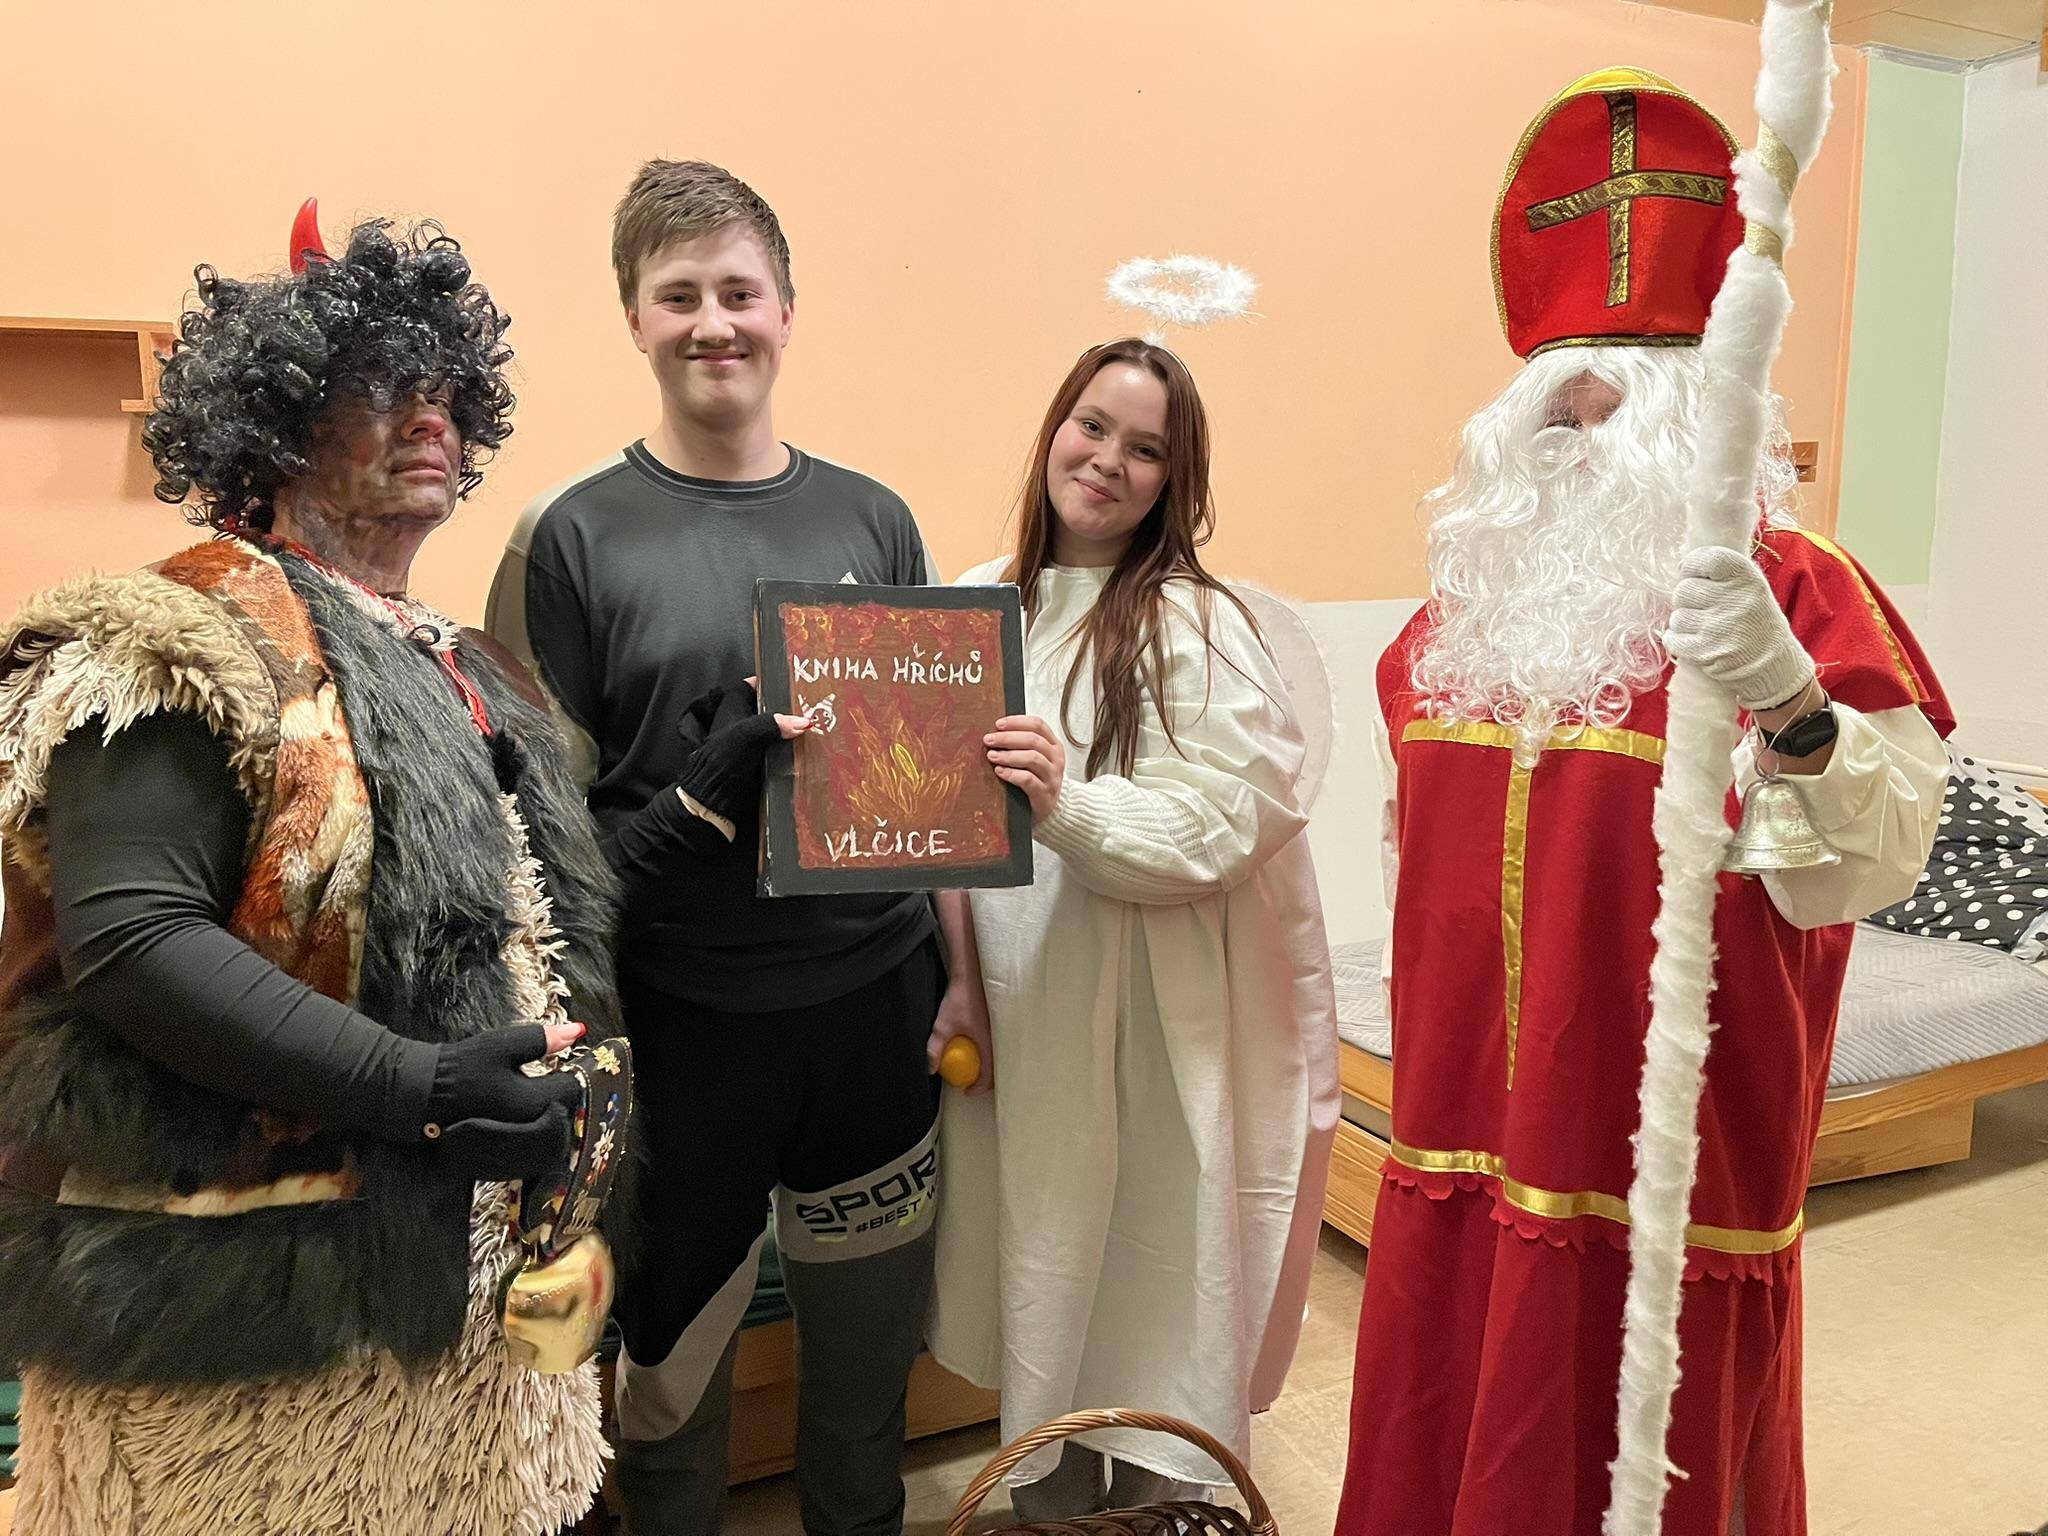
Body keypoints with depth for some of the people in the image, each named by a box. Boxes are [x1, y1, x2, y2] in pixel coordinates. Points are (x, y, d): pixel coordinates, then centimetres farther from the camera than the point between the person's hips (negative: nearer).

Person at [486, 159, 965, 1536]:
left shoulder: (873, 518, 4)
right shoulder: (574, 536, -6)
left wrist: (958, 969, 7)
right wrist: (703, 806, -22)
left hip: (877, 999, 3)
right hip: (681, 1020, -3)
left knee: (870, 1340, 20)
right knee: (672, 1349, 15)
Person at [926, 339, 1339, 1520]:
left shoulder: (1194, 626, -12)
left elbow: (1225, 824, -19)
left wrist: (1069, 803, -31)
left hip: (1151, 1021, -5)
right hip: (1012, 1008, 6)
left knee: (1150, 1265, 8)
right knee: (1040, 1249, 20)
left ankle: (1158, 1495, 32)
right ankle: (1050, 1486, 42)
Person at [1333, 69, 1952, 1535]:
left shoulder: (1792, 592, -10)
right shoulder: (1471, 602, 9)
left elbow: (1866, 869, -19)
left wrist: (1789, 708, -38)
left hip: (1661, 1154, -5)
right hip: (1468, 1137, 6)